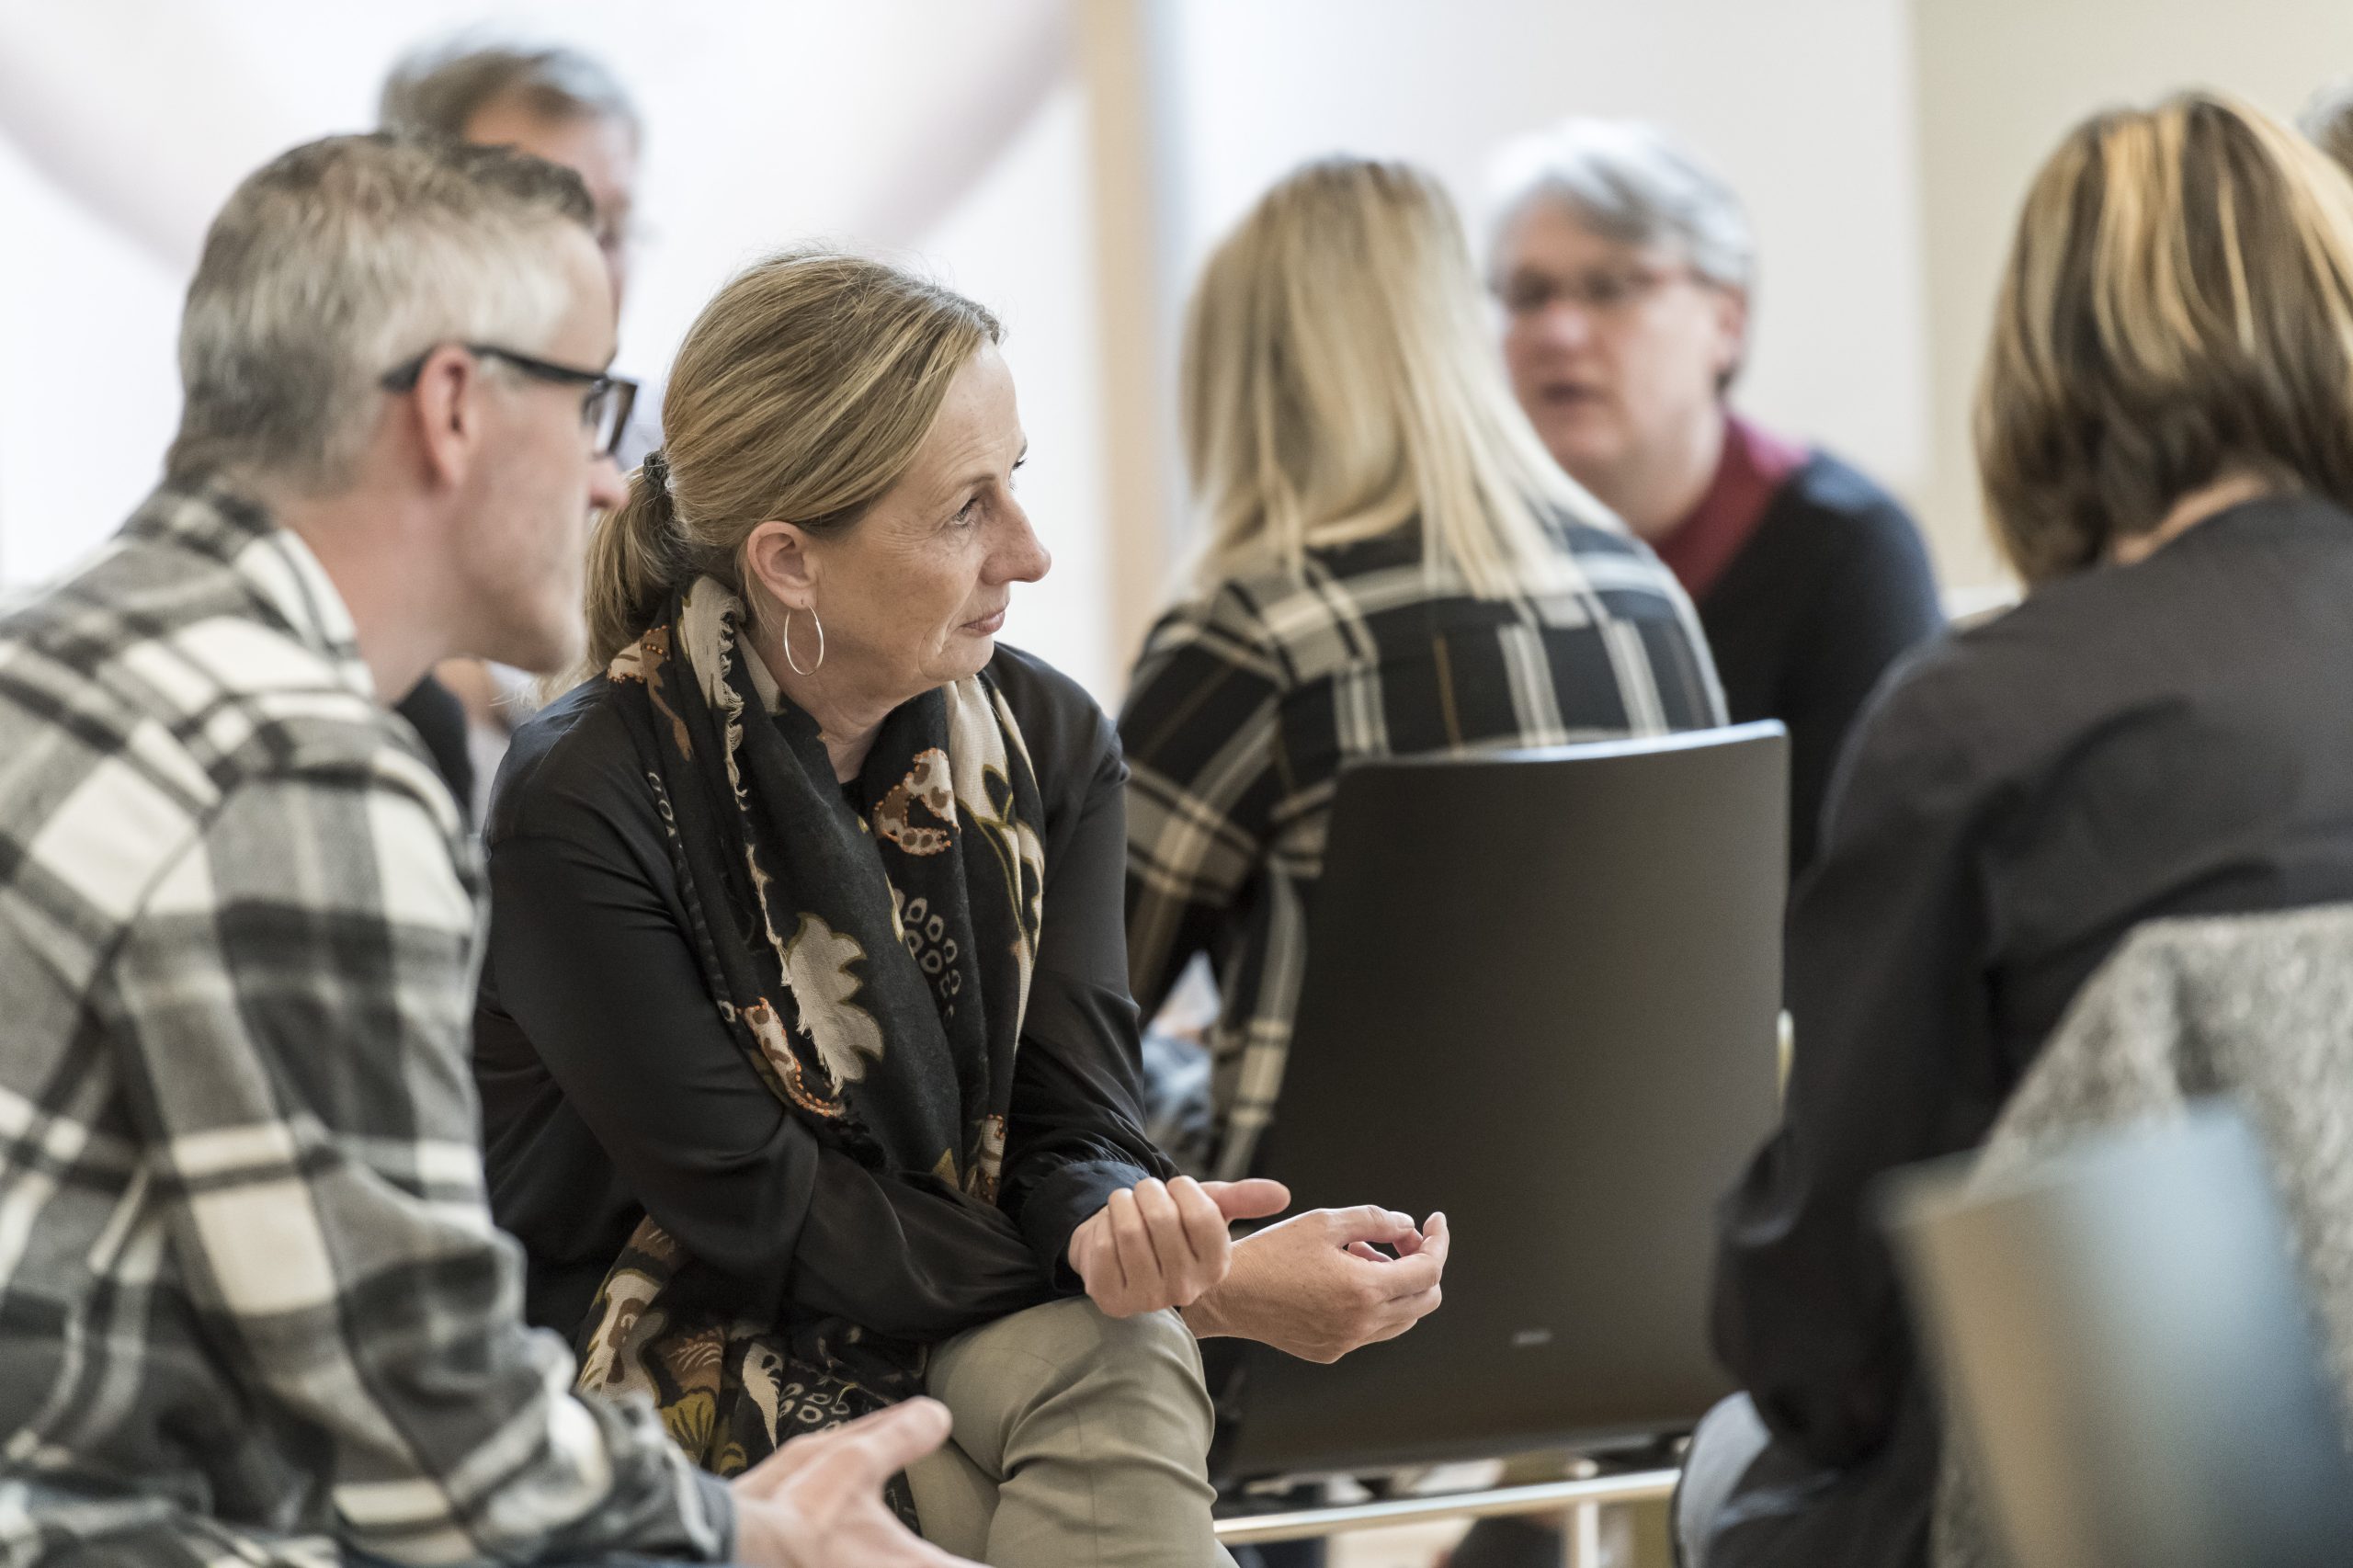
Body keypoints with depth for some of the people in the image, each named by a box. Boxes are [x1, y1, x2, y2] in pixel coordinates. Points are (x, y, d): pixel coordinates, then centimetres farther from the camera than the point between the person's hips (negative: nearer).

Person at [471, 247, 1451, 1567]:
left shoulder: (1049, 742, 2)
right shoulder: (581, 805, -17)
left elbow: (1075, 1125, -1)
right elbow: (765, 1221, -17)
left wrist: (1118, 1217, -29)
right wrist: (1212, 1288, -21)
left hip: (969, 1331, 5)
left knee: (1118, 1372, -31)